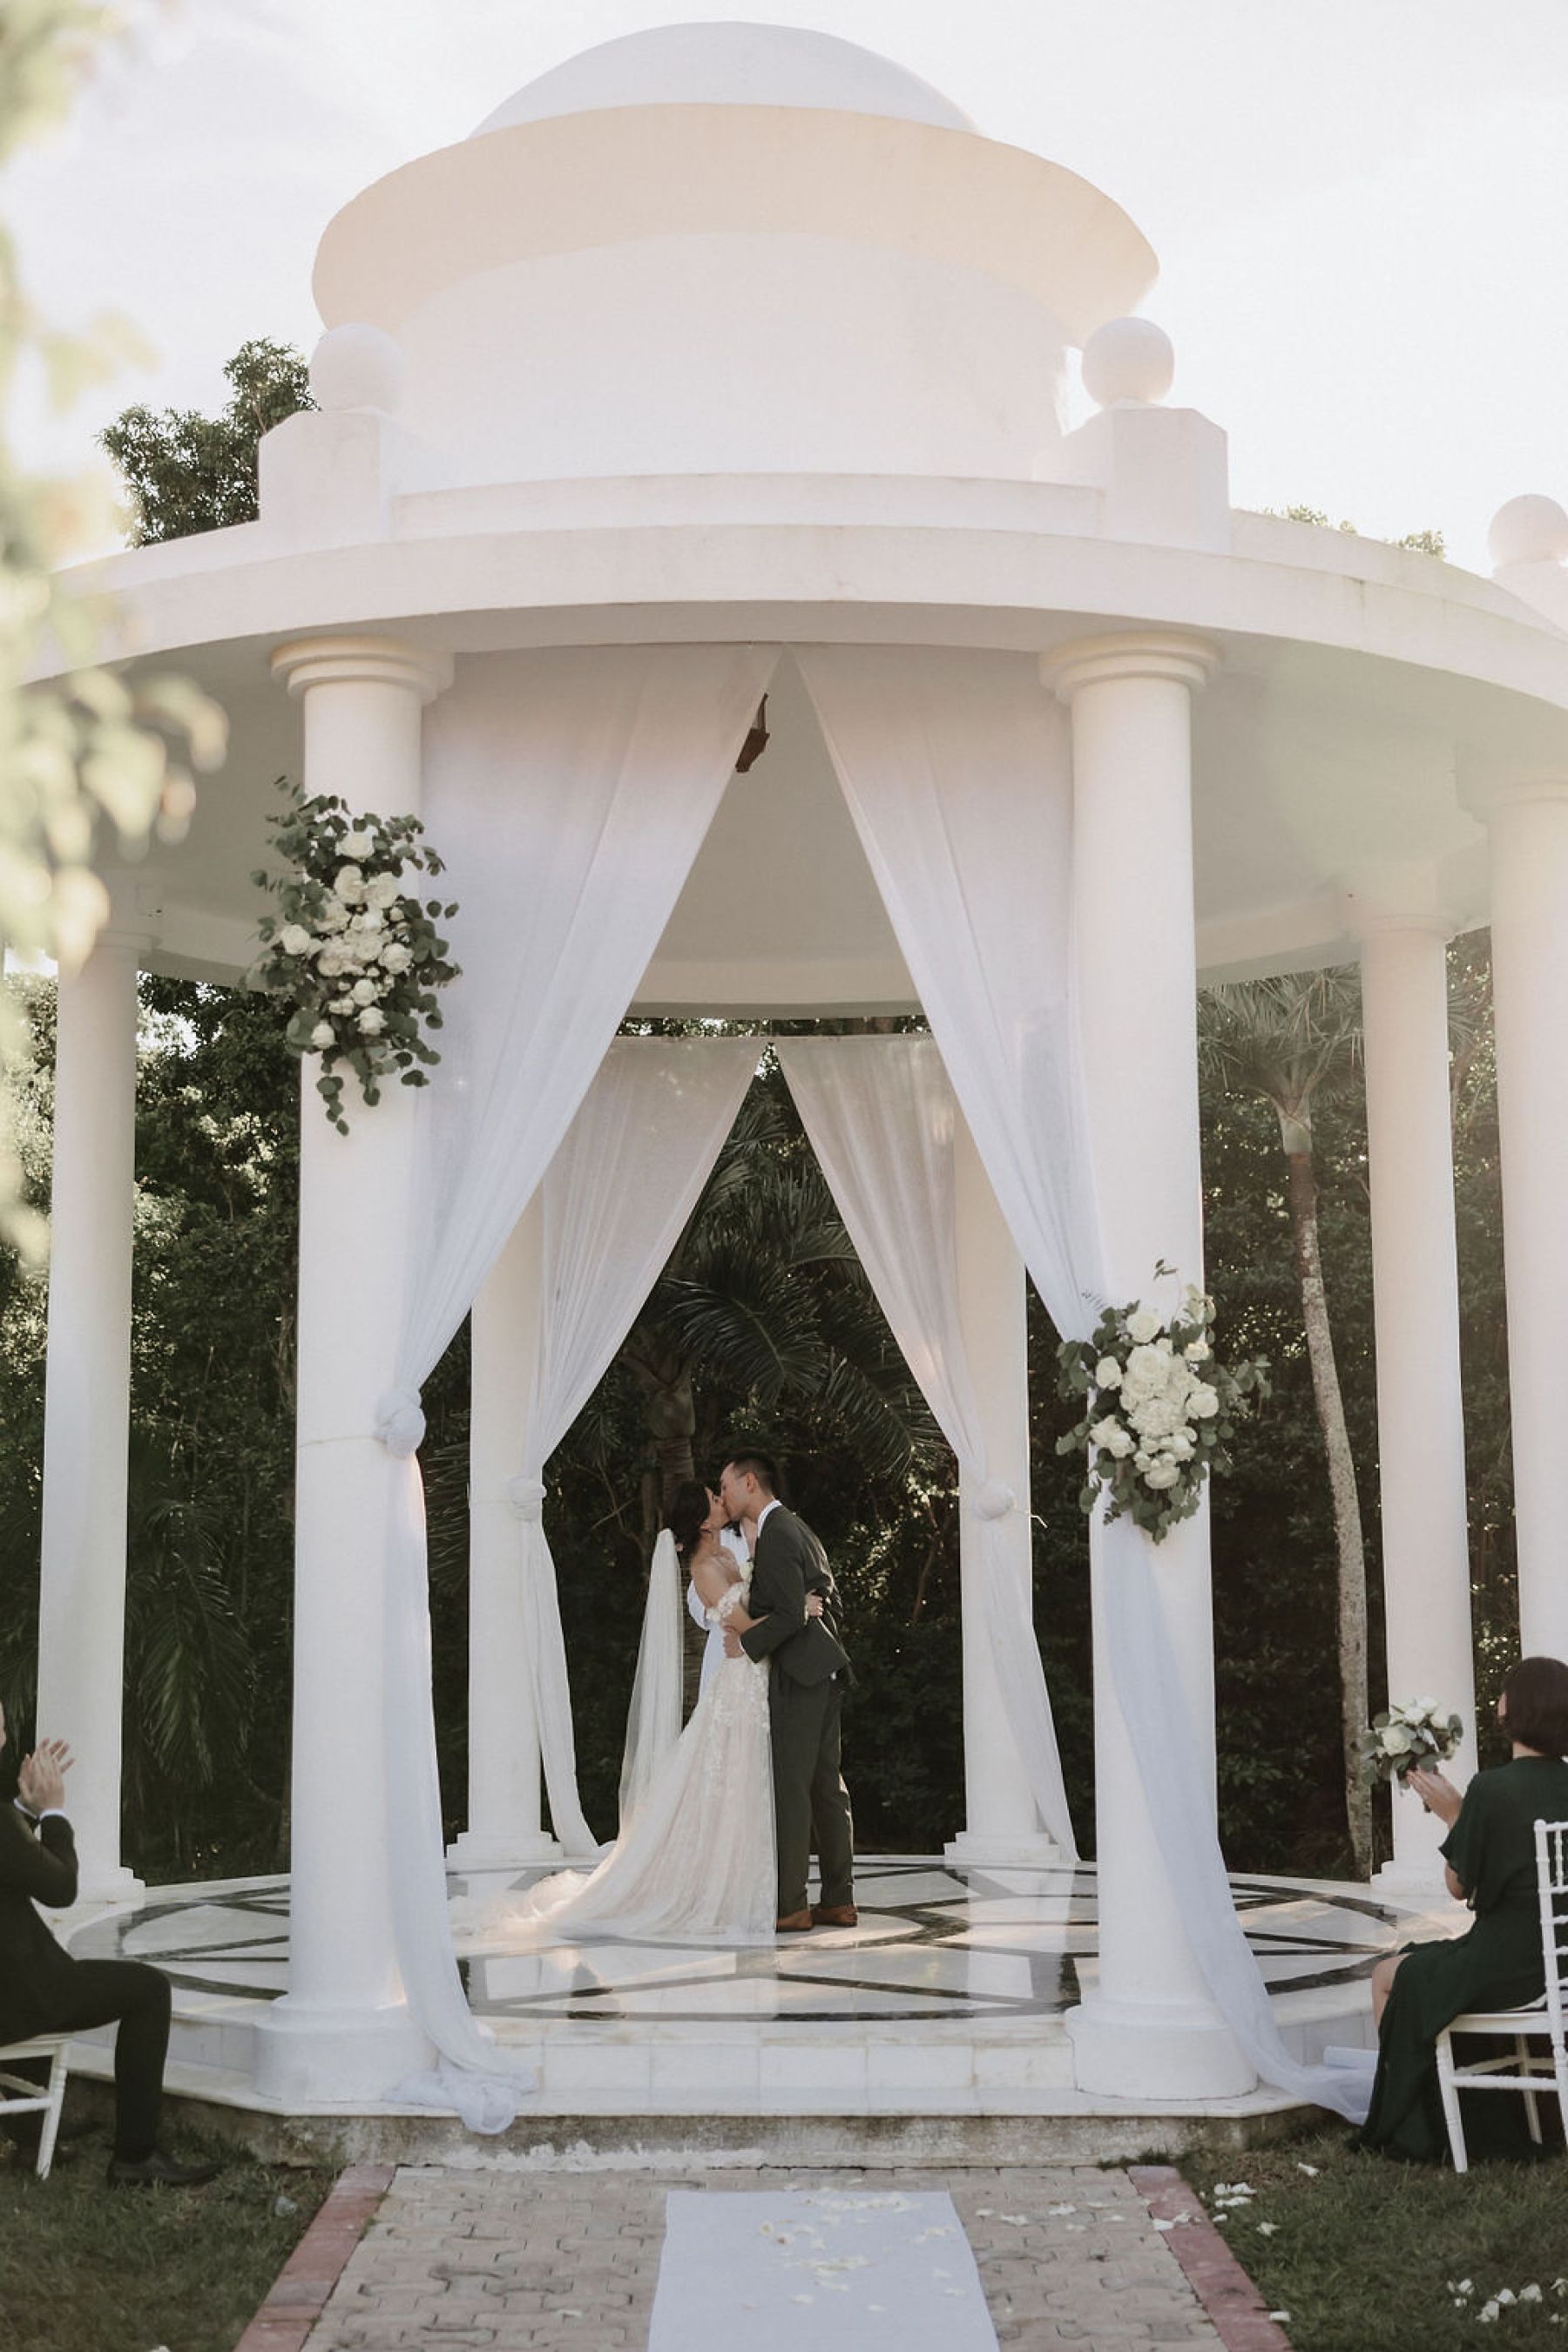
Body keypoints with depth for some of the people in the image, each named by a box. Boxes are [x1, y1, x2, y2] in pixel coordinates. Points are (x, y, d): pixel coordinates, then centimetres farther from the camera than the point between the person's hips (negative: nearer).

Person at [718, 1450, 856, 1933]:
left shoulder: (776, 1535, -13)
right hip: (824, 1673, 10)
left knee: (790, 1787, -7)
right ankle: (838, 1901, 12)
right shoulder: (797, 1528, 18)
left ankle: (790, 1906, -6)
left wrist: (747, 1644, -9)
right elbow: (830, 1599, 21)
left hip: (798, 1675, -10)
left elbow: (790, 1614, -20)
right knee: (826, 1785, 9)